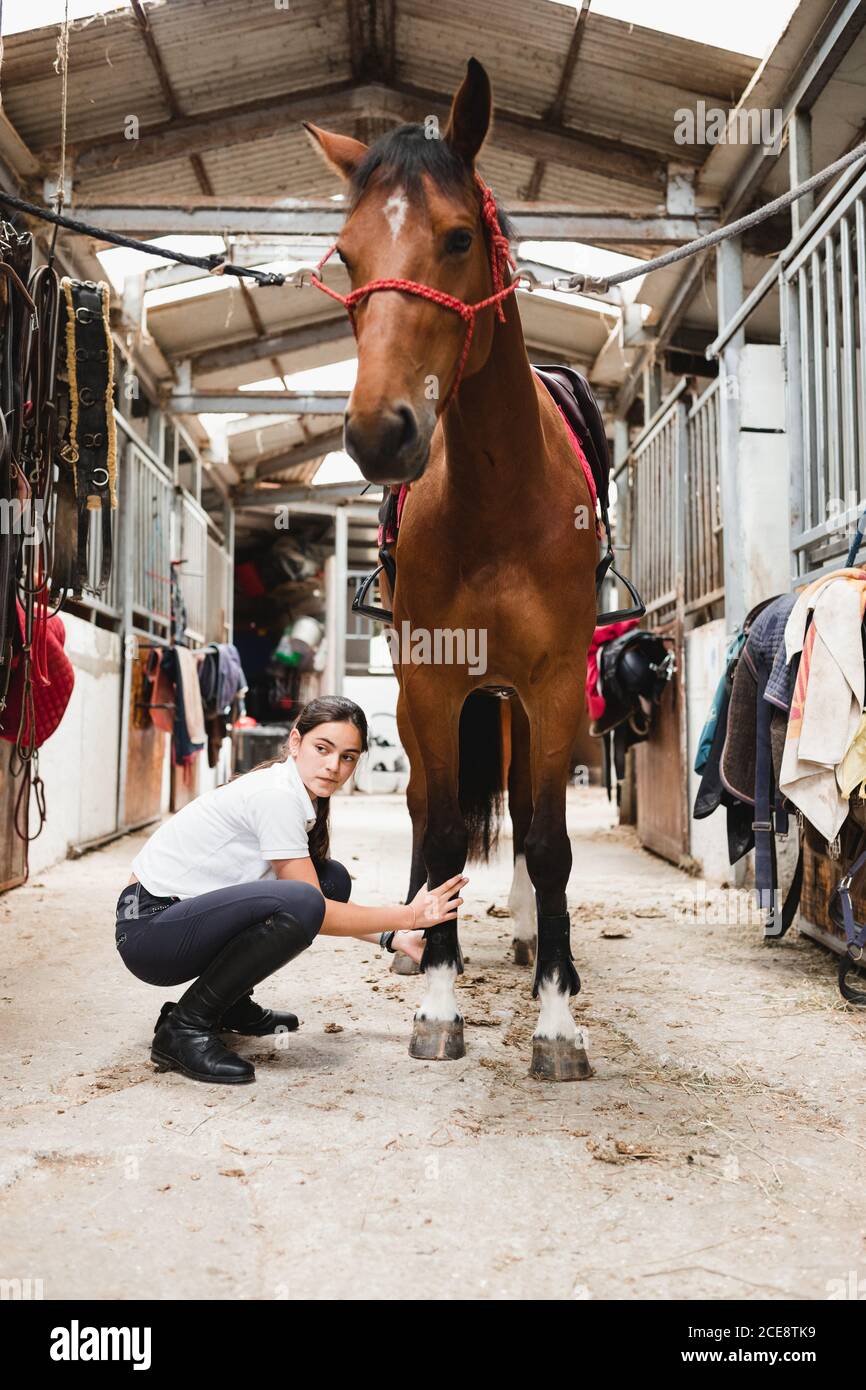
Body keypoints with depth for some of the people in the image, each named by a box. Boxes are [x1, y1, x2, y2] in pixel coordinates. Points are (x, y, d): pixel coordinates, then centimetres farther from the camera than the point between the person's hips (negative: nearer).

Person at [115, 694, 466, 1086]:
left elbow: (327, 898, 13)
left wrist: (394, 938, 3)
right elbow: (314, 911, -18)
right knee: (299, 903, -31)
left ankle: (232, 1006, 13)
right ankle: (184, 1028, -14)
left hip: (186, 911, 10)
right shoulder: (276, 794, -20)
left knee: (333, 880, 9)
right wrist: (410, 915, -13)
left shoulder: (304, 797, 8)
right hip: (149, 927, -10)